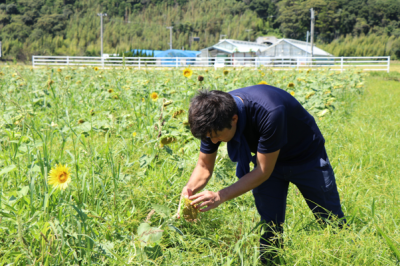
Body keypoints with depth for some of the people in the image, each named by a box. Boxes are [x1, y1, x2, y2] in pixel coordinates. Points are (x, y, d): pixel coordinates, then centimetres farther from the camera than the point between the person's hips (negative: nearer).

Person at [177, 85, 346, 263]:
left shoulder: (269, 113, -42)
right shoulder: (215, 116, -23)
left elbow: (263, 171, -33)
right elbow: (204, 166, -10)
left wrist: (220, 196, -38)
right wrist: (189, 189, -31)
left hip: (307, 158, -4)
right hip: (265, 158, 4)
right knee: (270, 227, 1)